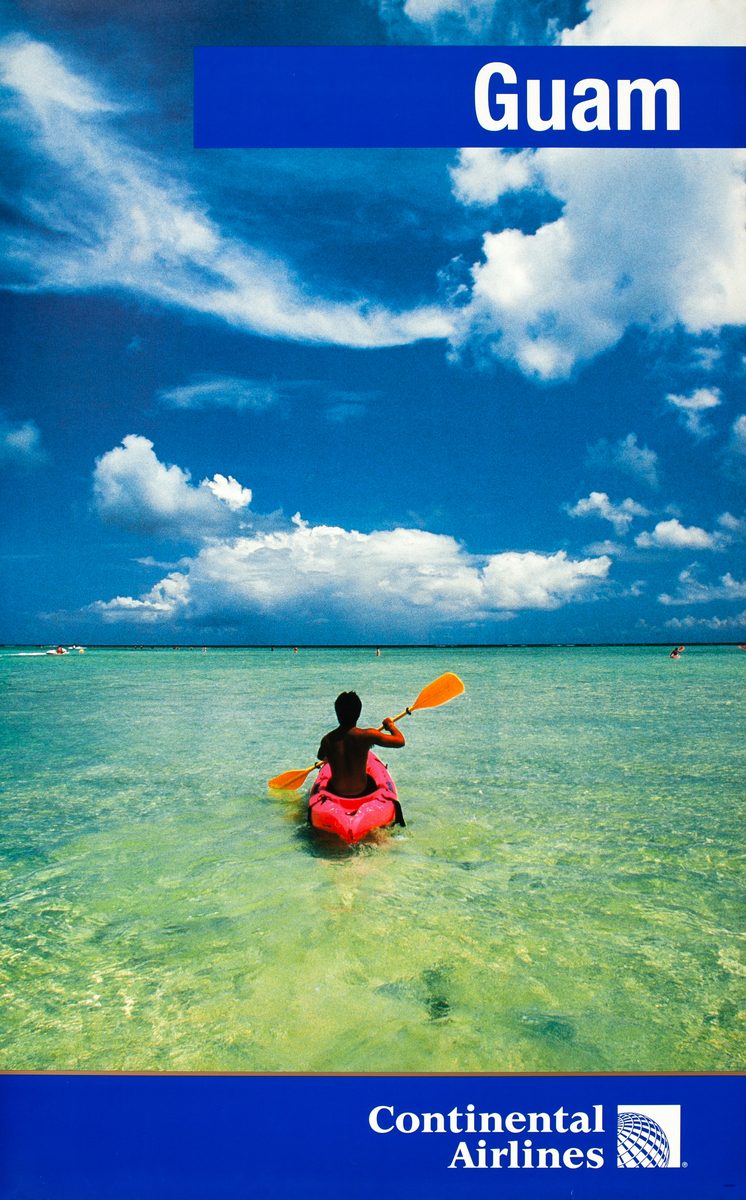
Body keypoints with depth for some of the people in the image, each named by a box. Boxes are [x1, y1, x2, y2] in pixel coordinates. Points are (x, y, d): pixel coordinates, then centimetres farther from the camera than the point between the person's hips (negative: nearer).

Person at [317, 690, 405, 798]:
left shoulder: (327, 740, -15)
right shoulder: (368, 735, -23)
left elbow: (320, 757, 9)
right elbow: (400, 741, -15)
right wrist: (391, 726, 5)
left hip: (336, 792, 2)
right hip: (362, 792, -1)